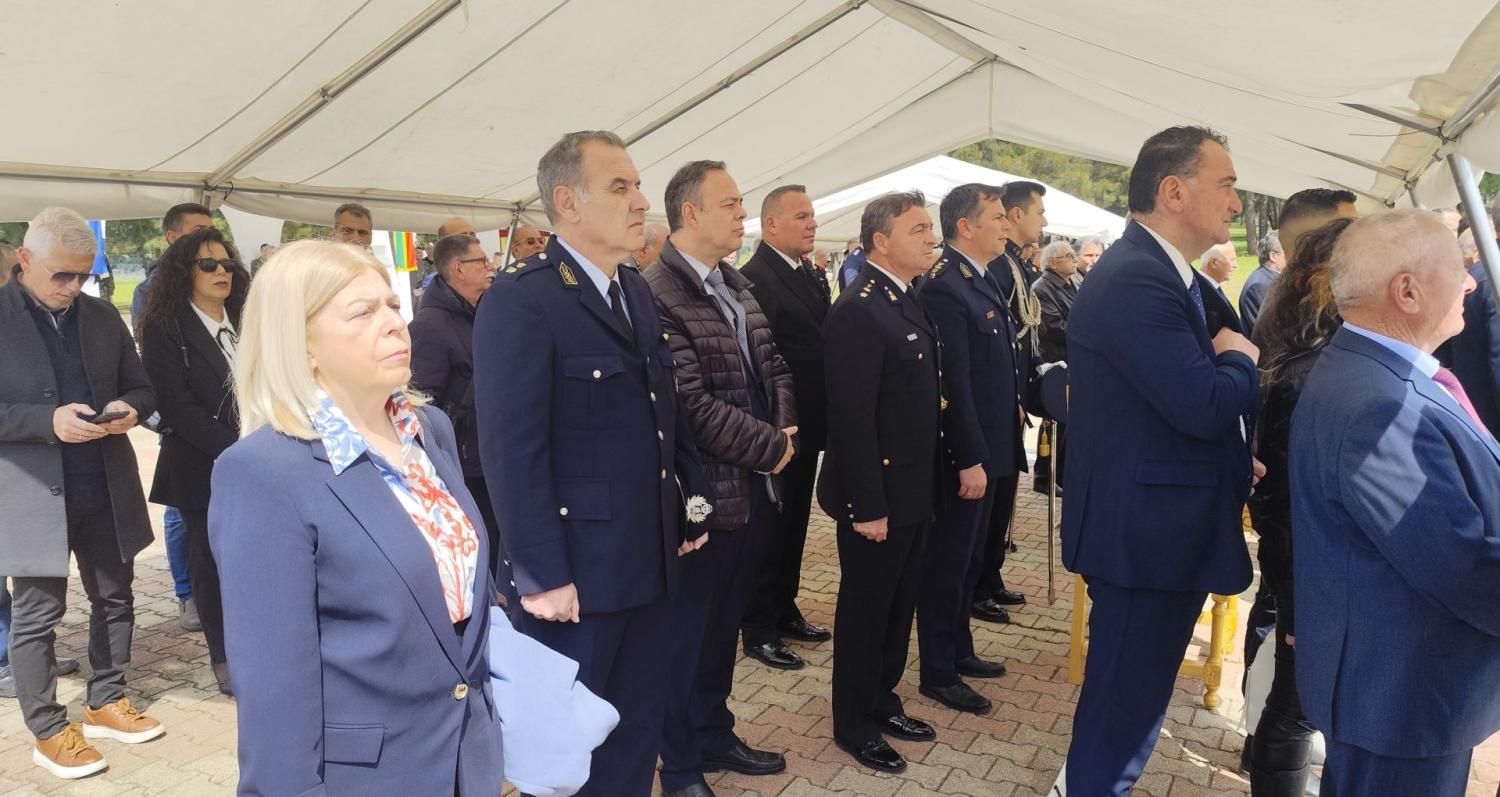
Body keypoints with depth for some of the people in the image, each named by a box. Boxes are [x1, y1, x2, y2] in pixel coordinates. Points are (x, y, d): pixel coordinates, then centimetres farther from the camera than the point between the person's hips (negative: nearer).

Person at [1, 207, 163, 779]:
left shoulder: (103, 316, 8)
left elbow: (141, 386, 13)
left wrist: (130, 408, -9)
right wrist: (47, 421, -24)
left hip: (106, 487, 5)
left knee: (114, 599, 15)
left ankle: (106, 703, 32)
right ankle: (48, 733, 20)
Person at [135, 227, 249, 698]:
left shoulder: (245, 323, 12)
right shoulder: (164, 330, -4)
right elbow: (176, 406, -13)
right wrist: (235, 449, -17)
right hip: (203, 469, -3)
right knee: (212, 562, 6)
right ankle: (223, 659, 20)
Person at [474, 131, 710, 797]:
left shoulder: (637, 292, 10)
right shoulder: (520, 300, -17)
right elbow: (513, 452, -20)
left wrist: (692, 499, 10)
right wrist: (544, 576, -20)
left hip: (650, 562, 8)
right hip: (574, 575, -7)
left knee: (638, 731, 20)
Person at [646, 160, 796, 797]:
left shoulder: (737, 286, 11)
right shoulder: (658, 294, -19)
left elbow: (773, 368, 14)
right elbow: (692, 405, -25)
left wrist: (786, 432, -3)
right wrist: (771, 447, -15)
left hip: (753, 487, 8)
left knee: (725, 621, 21)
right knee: (688, 630, 9)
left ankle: (715, 735, 40)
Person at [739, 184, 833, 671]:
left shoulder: (811, 276, 11)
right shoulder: (755, 279, -18)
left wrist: (823, 420, 6)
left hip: (807, 426, 9)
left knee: (794, 524, 19)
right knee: (769, 529, 4)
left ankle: (784, 610, 35)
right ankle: (758, 630, 18)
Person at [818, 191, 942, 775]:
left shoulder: (909, 300, 9)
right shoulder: (858, 311, -20)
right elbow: (853, 419, -23)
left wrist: (922, 487, 12)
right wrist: (867, 506, -22)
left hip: (913, 488, 9)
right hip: (877, 494, -9)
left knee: (898, 605, 20)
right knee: (865, 609, 7)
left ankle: (882, 702, 37)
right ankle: (854, 725, 24)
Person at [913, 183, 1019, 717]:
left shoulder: (982, 277, 10)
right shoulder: (944, 287, -20)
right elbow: (953, 383, -23)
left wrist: (1013, 409, 11)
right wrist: (969, 460, -22)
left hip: (990, 445, 10)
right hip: (964, 452, -10)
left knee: (968, 558, 20)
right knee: (948, 562, 4)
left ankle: (959, 651, 36)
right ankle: (938, 673, 18)